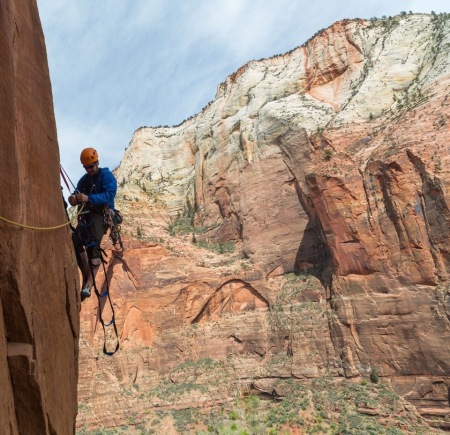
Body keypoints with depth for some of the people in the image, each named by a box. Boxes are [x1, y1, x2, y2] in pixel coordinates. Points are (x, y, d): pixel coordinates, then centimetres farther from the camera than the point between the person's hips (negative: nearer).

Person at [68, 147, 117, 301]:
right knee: (76, 241, -14)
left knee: (93, 243, -25)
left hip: (102, 214, -6)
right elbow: (77, 194, 7)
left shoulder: (107, 176, -4)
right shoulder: (84, 179, 17)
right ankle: (86, 277, -1)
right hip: (86, 214, 6)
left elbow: (109, 195, -21)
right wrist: (73, 199, -19)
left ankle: (89, 283, -29)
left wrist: (88, 198, -33)